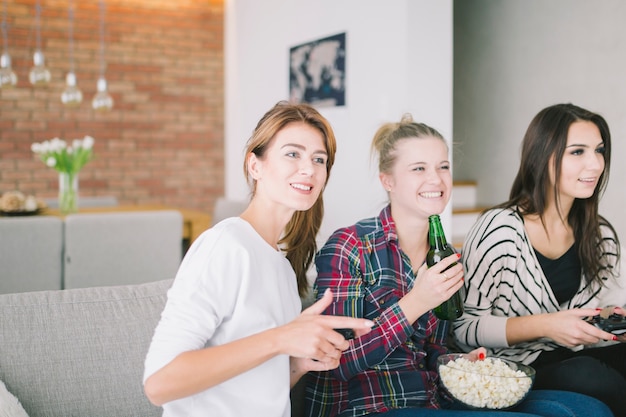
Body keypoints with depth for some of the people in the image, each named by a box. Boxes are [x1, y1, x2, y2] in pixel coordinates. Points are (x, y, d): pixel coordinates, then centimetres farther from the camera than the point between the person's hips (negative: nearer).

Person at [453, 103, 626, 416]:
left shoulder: (600, 235, 7)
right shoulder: (498, 229, -13)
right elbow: (464, 328, -13)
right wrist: (544, 325, -24)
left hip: (581, 359, 5)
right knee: (587, 375, -33)